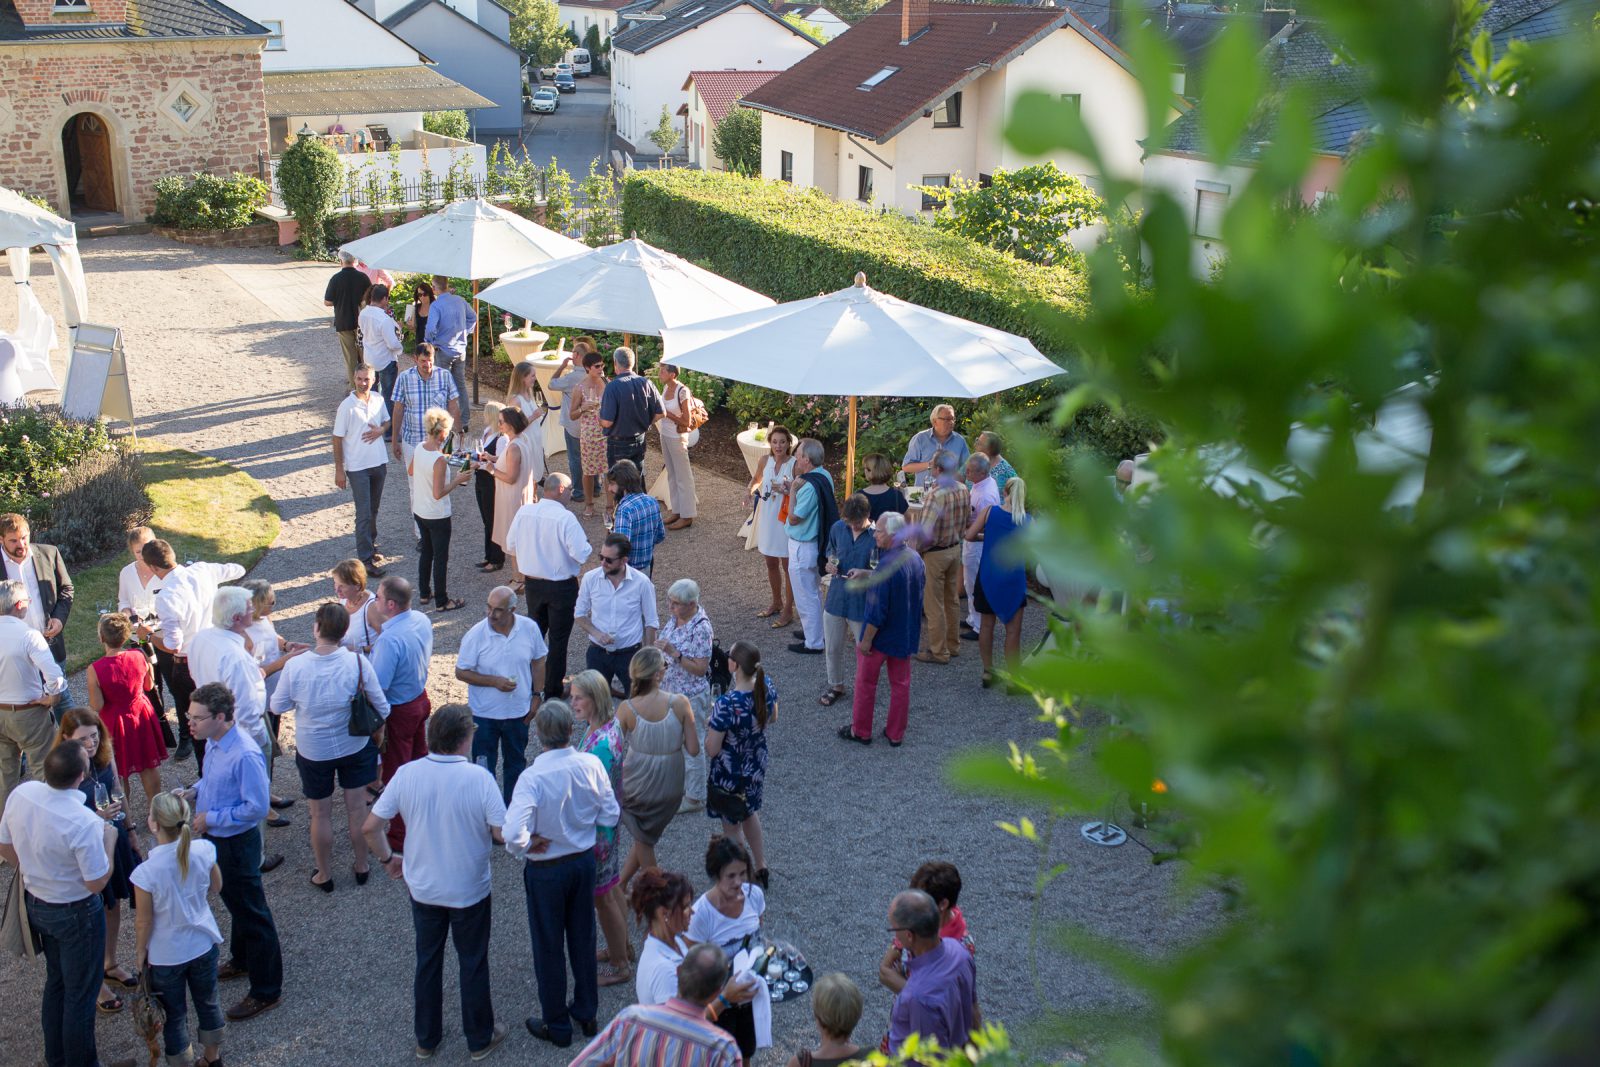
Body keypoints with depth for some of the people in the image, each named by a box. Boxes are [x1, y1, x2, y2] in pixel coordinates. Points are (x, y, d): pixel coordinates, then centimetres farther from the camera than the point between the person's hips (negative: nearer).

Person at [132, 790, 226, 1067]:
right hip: (204, 945, 4)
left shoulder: (146, 872, -31)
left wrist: (140, 951, 0)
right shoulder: (204, 850, -20)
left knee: (174, 1016, 18)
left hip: (165, 956, -4)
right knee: (208, 1002, 25)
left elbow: (144, 922, -18)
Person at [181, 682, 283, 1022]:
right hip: (217, 838, 9)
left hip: (237, 843, -9)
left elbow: (257, 807, -27)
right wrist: (193, 792, -2)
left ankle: (266, 991, 15)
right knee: (235, 903, 28)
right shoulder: (215, 744, -2)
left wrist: (210, 819, -22)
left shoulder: (245, 755, -30)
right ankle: (243, 960, 50)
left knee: (252, 914, 3)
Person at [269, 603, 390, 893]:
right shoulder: (358, 662, -20)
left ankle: (324, 875, 32)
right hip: (355, 746, 1)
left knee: (320, 815, 16)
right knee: (357, 809, 18)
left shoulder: (295, 666, -22)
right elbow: (381, 706, -9)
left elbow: (278, 706, -7)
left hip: (313, 751, -1)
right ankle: (361, 867, 34)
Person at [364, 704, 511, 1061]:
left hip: (423, 888, 3)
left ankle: (426, 1039, 35)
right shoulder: (478, 778, -22)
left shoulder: (406, 774, -13)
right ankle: (480, 1039, 31)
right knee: (473, 964, 16)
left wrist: (388, 858, 8)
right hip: (469, 891, -3)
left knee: (427, 962, 21)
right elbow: (503, 834, -20)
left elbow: (371, 827, -9)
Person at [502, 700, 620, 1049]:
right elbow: (611, 815, -6)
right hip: (585, 860, 4)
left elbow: (514, 835, -36)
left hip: (546, 870, -4)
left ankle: (557, 1025, 30)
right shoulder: (591, 765, -16)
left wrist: (529, 845, -16)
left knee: (549, 946, 14)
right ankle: (586, 1012, 39)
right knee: (583, 936, 23)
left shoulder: (532, 777, -29)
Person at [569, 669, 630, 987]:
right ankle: (623, 947, 43)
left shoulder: (601, 743, -32)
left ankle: (618, 966, 22)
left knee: (602, 896, 7)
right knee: (612, 885, 25)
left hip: (596, 826, -10)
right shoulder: (610, 724, -2)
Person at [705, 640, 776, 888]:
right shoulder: (767, 686, -17)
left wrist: (712, 726, -10)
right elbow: (772, 717, 4)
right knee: (750, 812, 32)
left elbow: (711, 750, -26)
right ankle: (761, 867, 47)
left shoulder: (726, 705, -36)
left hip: (731, 774, -6)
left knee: (732, 826, 18)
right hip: (758, 765, 6)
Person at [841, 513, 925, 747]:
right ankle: (896, 734, 28)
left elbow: (877, 611, -26)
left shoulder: (887, 566, -29)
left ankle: (861, 731, 27)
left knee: (866, 683, 13)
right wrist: (867, 575, 9)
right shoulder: (915, 558, -4)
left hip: (881, 637, -7)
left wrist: (866, 640, -16)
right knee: (900, 684, 17)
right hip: (906, 636, 7)